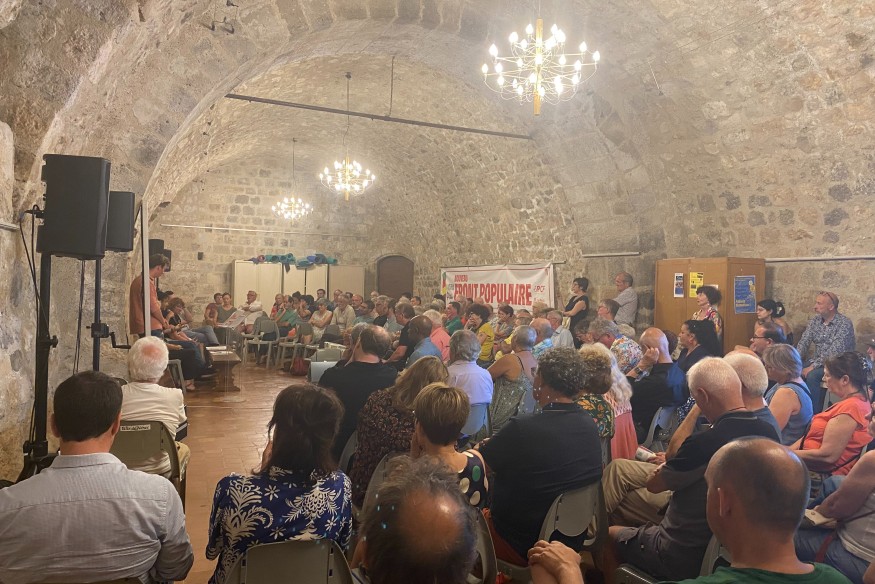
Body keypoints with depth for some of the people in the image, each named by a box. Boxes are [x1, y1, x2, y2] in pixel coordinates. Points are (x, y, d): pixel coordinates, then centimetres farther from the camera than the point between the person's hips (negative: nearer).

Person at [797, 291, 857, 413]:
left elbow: (834, 352, -24)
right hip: (816, 361, 6)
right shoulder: (815, 320, 5)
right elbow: (804, 342, 1)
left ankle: (813, 413, -21)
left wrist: (813, 366, -27)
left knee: (812, 375, -32)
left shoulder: (844, 323, -16)